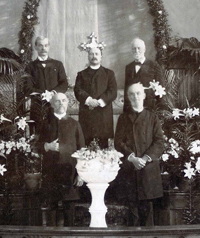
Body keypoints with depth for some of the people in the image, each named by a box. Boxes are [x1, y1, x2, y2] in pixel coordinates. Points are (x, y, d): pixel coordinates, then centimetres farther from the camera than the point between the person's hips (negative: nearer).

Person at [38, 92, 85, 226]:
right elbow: (39, 145, 12)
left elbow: (81, 149, 6)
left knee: (69, 206, -2)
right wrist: (48, 146, -11)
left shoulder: (74, 124, 9)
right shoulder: (46, 123, 12)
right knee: (51, 205, -2)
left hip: (69, 172, 0)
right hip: (51, 172, 1)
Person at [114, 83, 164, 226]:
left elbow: (159, 143, 1)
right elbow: (118, 142, 3)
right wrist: (132, 158, -13)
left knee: (147, 207, -2)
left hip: (148, 168, -1)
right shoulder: (123, 118, 11)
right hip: (129, 169, 1)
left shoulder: (152, 118, 8)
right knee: (133, 206, 0)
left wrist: (145, 158, -13)